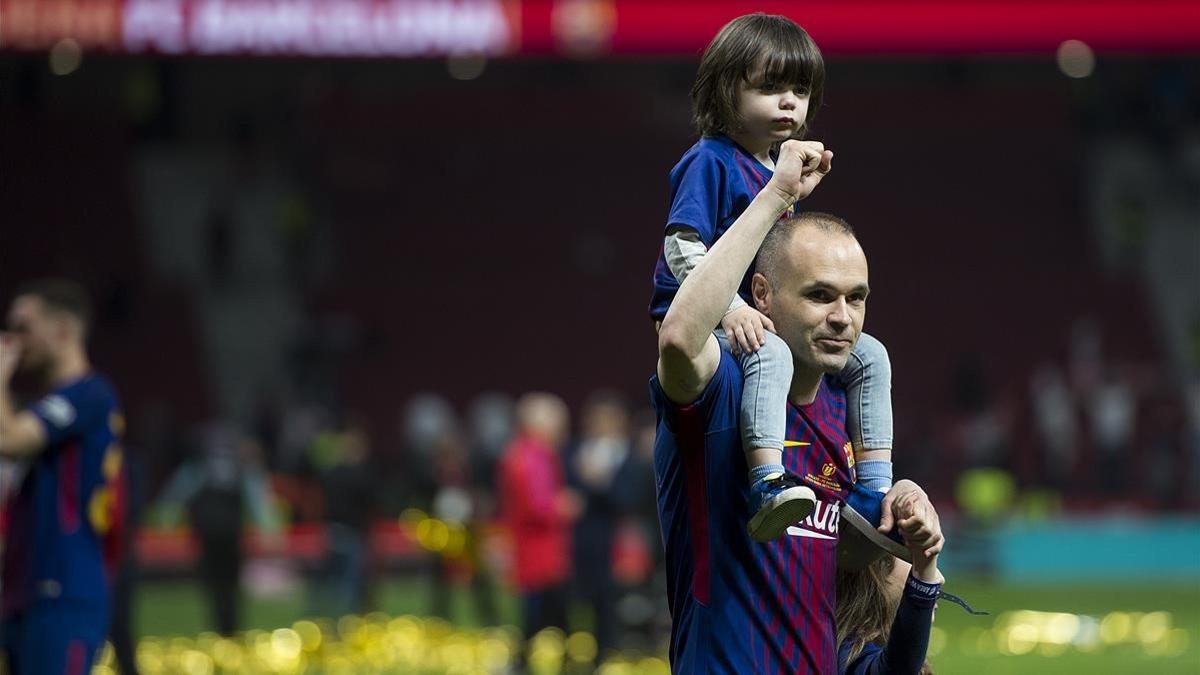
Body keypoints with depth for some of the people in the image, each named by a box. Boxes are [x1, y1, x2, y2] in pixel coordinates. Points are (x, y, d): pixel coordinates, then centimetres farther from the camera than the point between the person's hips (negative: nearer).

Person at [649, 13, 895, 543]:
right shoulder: (710, 162, -10)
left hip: (759, 316, 9)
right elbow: (681, 246, -19)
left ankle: (875, 495, 0)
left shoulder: (781, 171, 18)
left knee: (869, 356, 2)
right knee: (770, 354, -40)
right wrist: (731, 308, -29)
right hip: (704, 321, -9)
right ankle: (768, 487, -54)